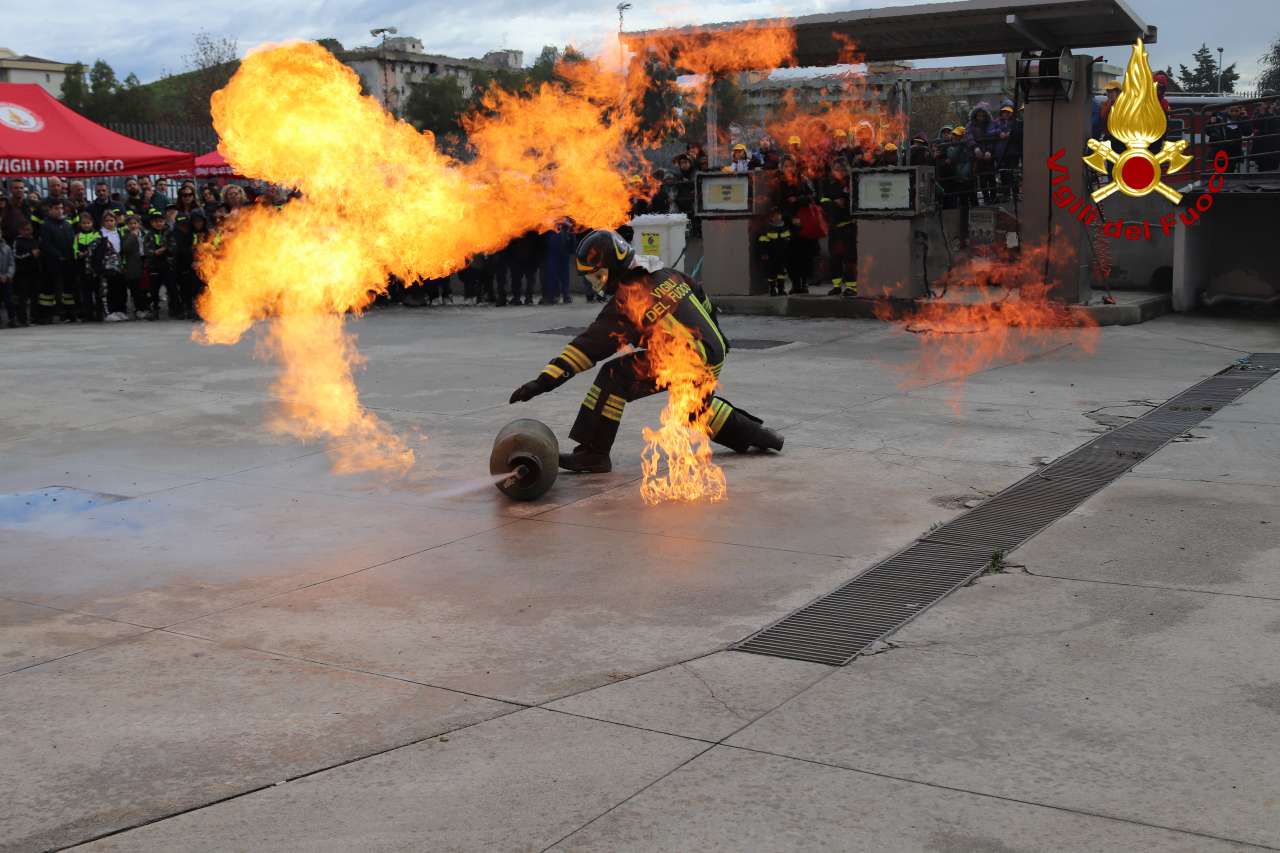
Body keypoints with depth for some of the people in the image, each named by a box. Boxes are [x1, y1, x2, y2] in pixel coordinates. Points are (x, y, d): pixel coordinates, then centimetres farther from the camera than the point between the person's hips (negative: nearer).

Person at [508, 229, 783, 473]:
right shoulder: (666, 276, 8)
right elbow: (701, 297, 22)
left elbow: (589, 347, -19)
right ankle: (755, 434, 49)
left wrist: (546, 379, -21)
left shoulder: (624, 303, -14)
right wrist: (715, 338, 39)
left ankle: (593, 453, -12)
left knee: (614, 377, -11)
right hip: (714, 357, 9)